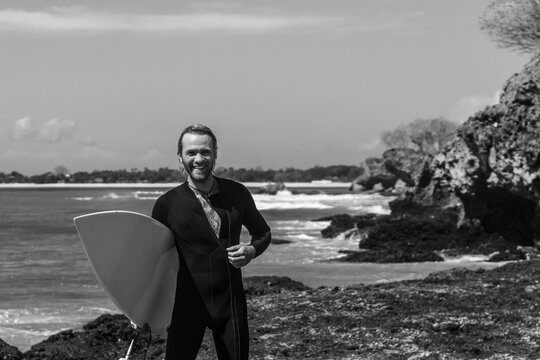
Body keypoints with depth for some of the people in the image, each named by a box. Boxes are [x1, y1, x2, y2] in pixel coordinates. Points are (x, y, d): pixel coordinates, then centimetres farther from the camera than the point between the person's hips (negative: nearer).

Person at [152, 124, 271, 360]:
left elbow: (263, 233, 16)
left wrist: (252, 250, -6)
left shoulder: (237, 194, 2)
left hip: (231, 302, 2)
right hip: (188, 302, -2)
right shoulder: (167, 204, -4)